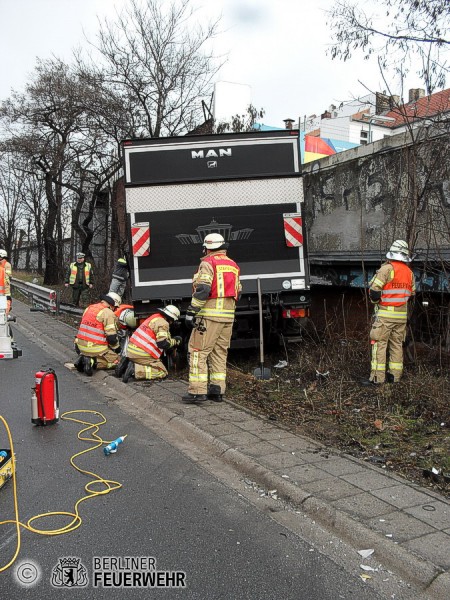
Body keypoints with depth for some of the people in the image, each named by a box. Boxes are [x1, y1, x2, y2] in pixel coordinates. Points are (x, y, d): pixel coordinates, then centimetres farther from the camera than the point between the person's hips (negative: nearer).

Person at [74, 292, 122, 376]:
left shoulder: (88, 308, 11)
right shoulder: (108, 313, -13)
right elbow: (112, 337, -15)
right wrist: (117, 348, 5)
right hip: (96, 348, -7)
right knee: (115, 360, 9)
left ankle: (83, 358, 5)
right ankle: (93, 362, -13)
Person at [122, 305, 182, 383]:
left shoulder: (154, 317, 18)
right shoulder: (163, 323, -10)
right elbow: (163, 343, -18)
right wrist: (175, 341, 0)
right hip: (141, 354, -9)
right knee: (162, 373, -5)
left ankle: (133, 365, 5)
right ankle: (135, 370, -18)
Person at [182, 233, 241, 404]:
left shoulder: (208, 263, -7)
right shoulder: (233, 265, 17)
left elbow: (202, 289, -17)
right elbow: (237, 293, 19)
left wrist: (191, 312, -14)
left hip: (209, 315, -7)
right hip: (228, 316, 8)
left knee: (198, 351, -3)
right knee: (219, 353, 13)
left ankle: (197, 391, -7)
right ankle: (217, 390, 14)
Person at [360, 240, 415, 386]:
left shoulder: (387, 268, -13)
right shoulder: (409, 272, 8)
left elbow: (374, 289, -16)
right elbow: (411, 294, 16)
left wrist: (376, 301, 3)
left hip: (386, 313, -6)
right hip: (402, 314, 6)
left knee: (379, 343, -4)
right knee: (397, 344, 13)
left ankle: (377, 377, -5)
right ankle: (395, 375, 18)